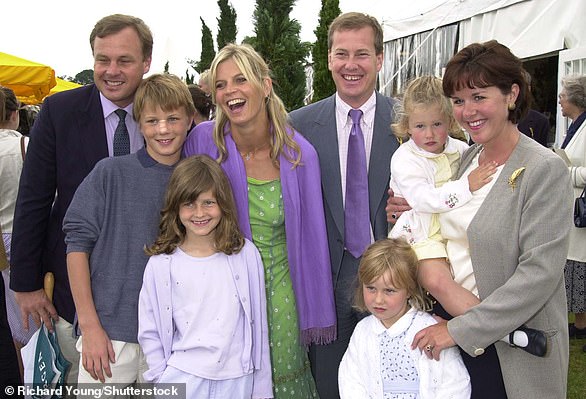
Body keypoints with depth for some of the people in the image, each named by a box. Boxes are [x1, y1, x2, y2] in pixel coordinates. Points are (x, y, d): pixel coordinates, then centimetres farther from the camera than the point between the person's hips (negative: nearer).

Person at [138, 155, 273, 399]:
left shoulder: (246, 254, -4)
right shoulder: (161, 264, -5)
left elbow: (258, 324, 2)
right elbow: (150, 333, 3)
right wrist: (163, 379, 0)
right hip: (181, 377, 0)